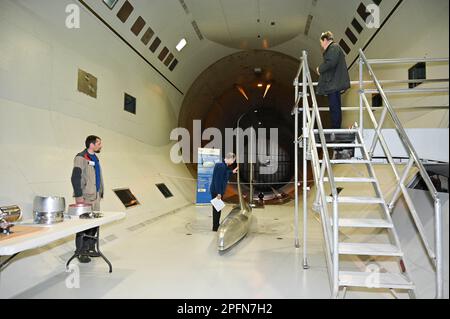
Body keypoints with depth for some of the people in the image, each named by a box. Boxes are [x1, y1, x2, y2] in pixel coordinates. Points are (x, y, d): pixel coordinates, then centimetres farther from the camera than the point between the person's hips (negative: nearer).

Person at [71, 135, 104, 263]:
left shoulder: (95, 158, 16)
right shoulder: (81, 158, -10)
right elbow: (75, 178, -15)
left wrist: (100, 193, 15)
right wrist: (79, 196, -18)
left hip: (95, 196, 8)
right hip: (85, 197, -8)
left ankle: (90, 248, 24)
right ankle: (80, 252, 7)